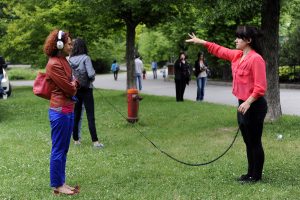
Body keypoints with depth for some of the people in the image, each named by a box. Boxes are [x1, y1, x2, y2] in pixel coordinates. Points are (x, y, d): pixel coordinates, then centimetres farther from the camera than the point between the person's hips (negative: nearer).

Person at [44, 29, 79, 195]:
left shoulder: (63, 61, 13)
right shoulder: (54, 64, -17)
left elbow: (72, 85, 15)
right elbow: (70, 89, -16)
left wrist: (72, 84, -6)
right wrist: (74, 83, 4)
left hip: (68, 110, 9)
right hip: (60, 111, -9)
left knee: (63, 149, 14)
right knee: (58, 150, 0)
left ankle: (61, 182, 23)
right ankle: (57, 185, 10)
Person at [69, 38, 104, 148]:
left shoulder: (70, 59, 0)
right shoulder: (85, 58, -12)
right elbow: (91, 74, -19)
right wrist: (93, 77, 2)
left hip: (75, 89, 4)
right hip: (86, 89, -4)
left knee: (76, 115, 12)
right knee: (90, 116, -2)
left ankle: (76, 139, 17)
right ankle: (95, 141, -4)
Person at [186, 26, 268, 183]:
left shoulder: (256, 59, -17)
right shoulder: (237, 56, 9)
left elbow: (260, 87, -20)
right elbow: (220, 51, 23)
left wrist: (248, 102, -27)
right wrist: (201, 42, 21)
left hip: (254, 106, -9)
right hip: (243, 105, 9)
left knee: (254, 142, 1)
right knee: (248, 142, 15)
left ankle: (256, 176, 12)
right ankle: (251, 173, 25)